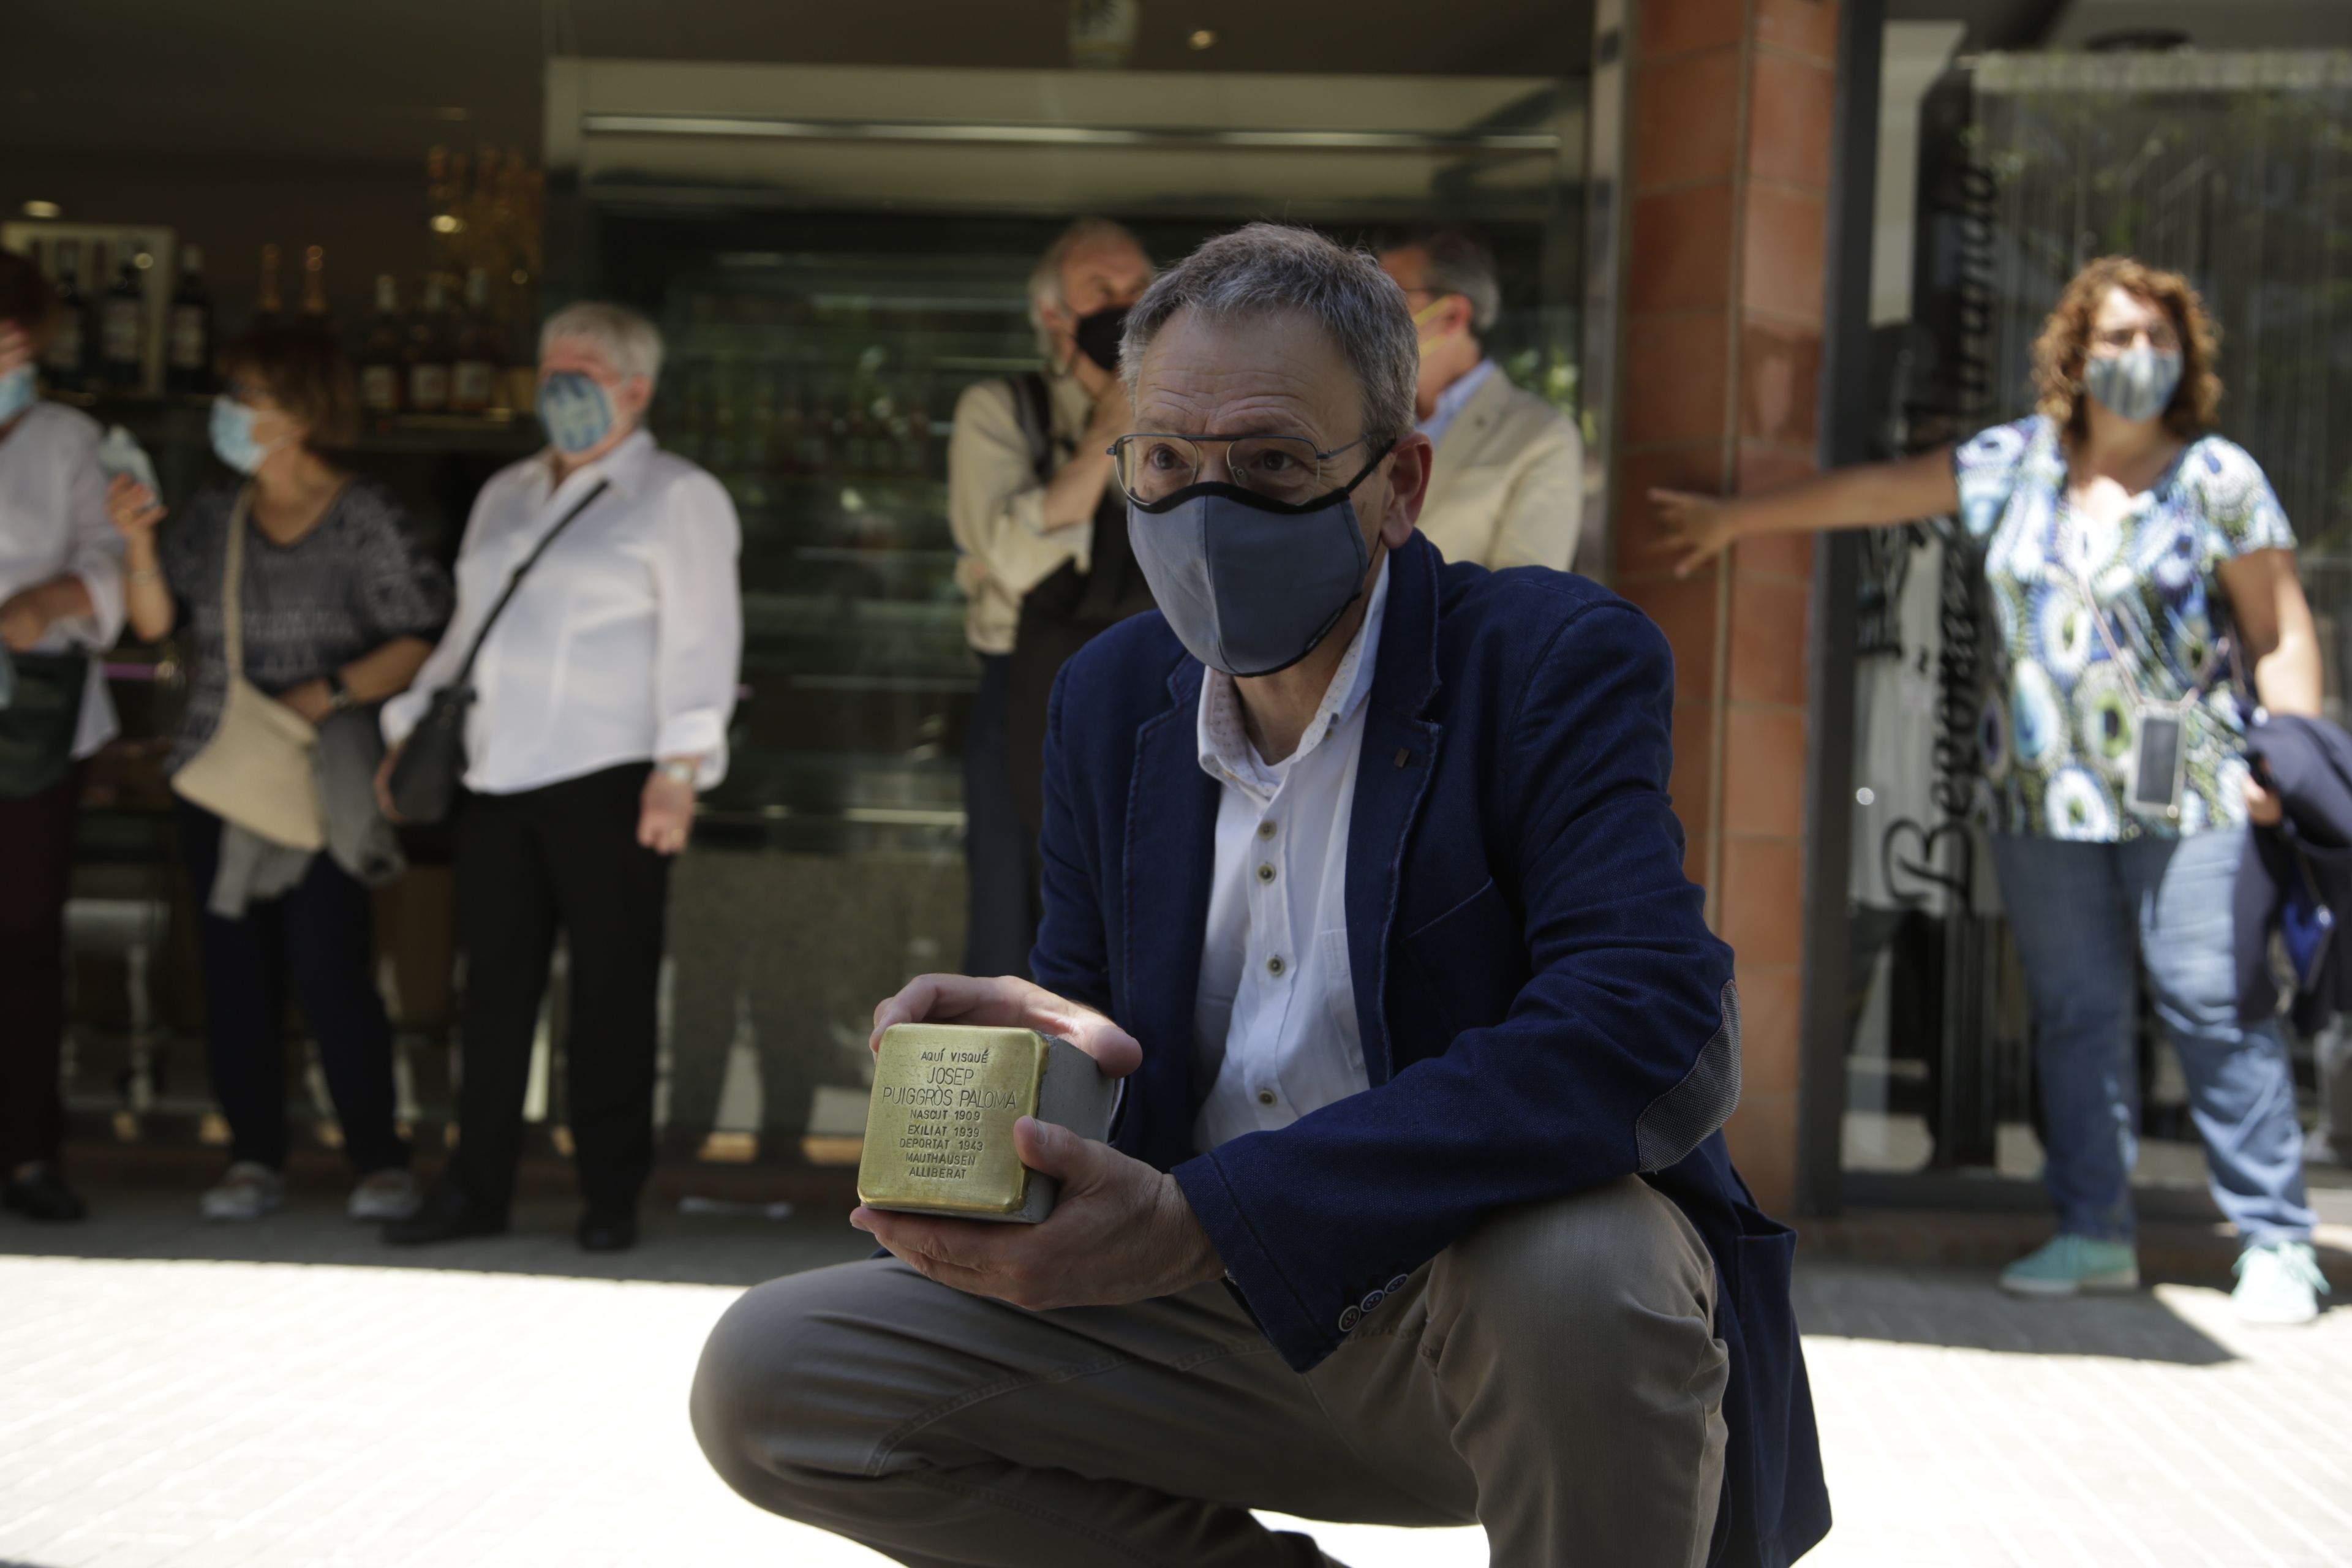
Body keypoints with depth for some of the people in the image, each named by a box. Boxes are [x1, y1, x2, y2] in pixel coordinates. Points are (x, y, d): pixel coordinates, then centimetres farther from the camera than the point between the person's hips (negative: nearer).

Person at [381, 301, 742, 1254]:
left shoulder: (679, 496, 3)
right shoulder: (505, 495, 24)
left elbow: (699, 638, -7)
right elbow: (465, 630, 29)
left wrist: (681, 767, -17)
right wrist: (411, 727, 20)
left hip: (608, 778, -6)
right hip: (497, 780, 6)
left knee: (612, 989, -3)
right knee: (494, 987, 6)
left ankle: (611, 1200, 5)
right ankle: (477, 1191, 12)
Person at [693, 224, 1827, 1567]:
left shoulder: (1559, 661, -14)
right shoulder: (1112, 698, 5)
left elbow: (1664, 1030, -31)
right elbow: (1097, 1017, 11)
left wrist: (1204, 1221, -36)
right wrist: (1005, 1043, -18)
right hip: (1228, 1326, 5)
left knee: (1570, 1262, -41)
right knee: (767, 1382, -7)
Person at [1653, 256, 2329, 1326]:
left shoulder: (2217, 479, 2)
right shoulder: (2014, 465, 10)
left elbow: (2280, 633, 2)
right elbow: (1874, 491, 15)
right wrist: (1736, 517, 18)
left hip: (2189, 799, -3)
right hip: (2044, 798, 3)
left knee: (2215, 1009, -6)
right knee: (2073, 1014, 5)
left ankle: (2275, 1244, 2)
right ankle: (2094, 1235, 13)